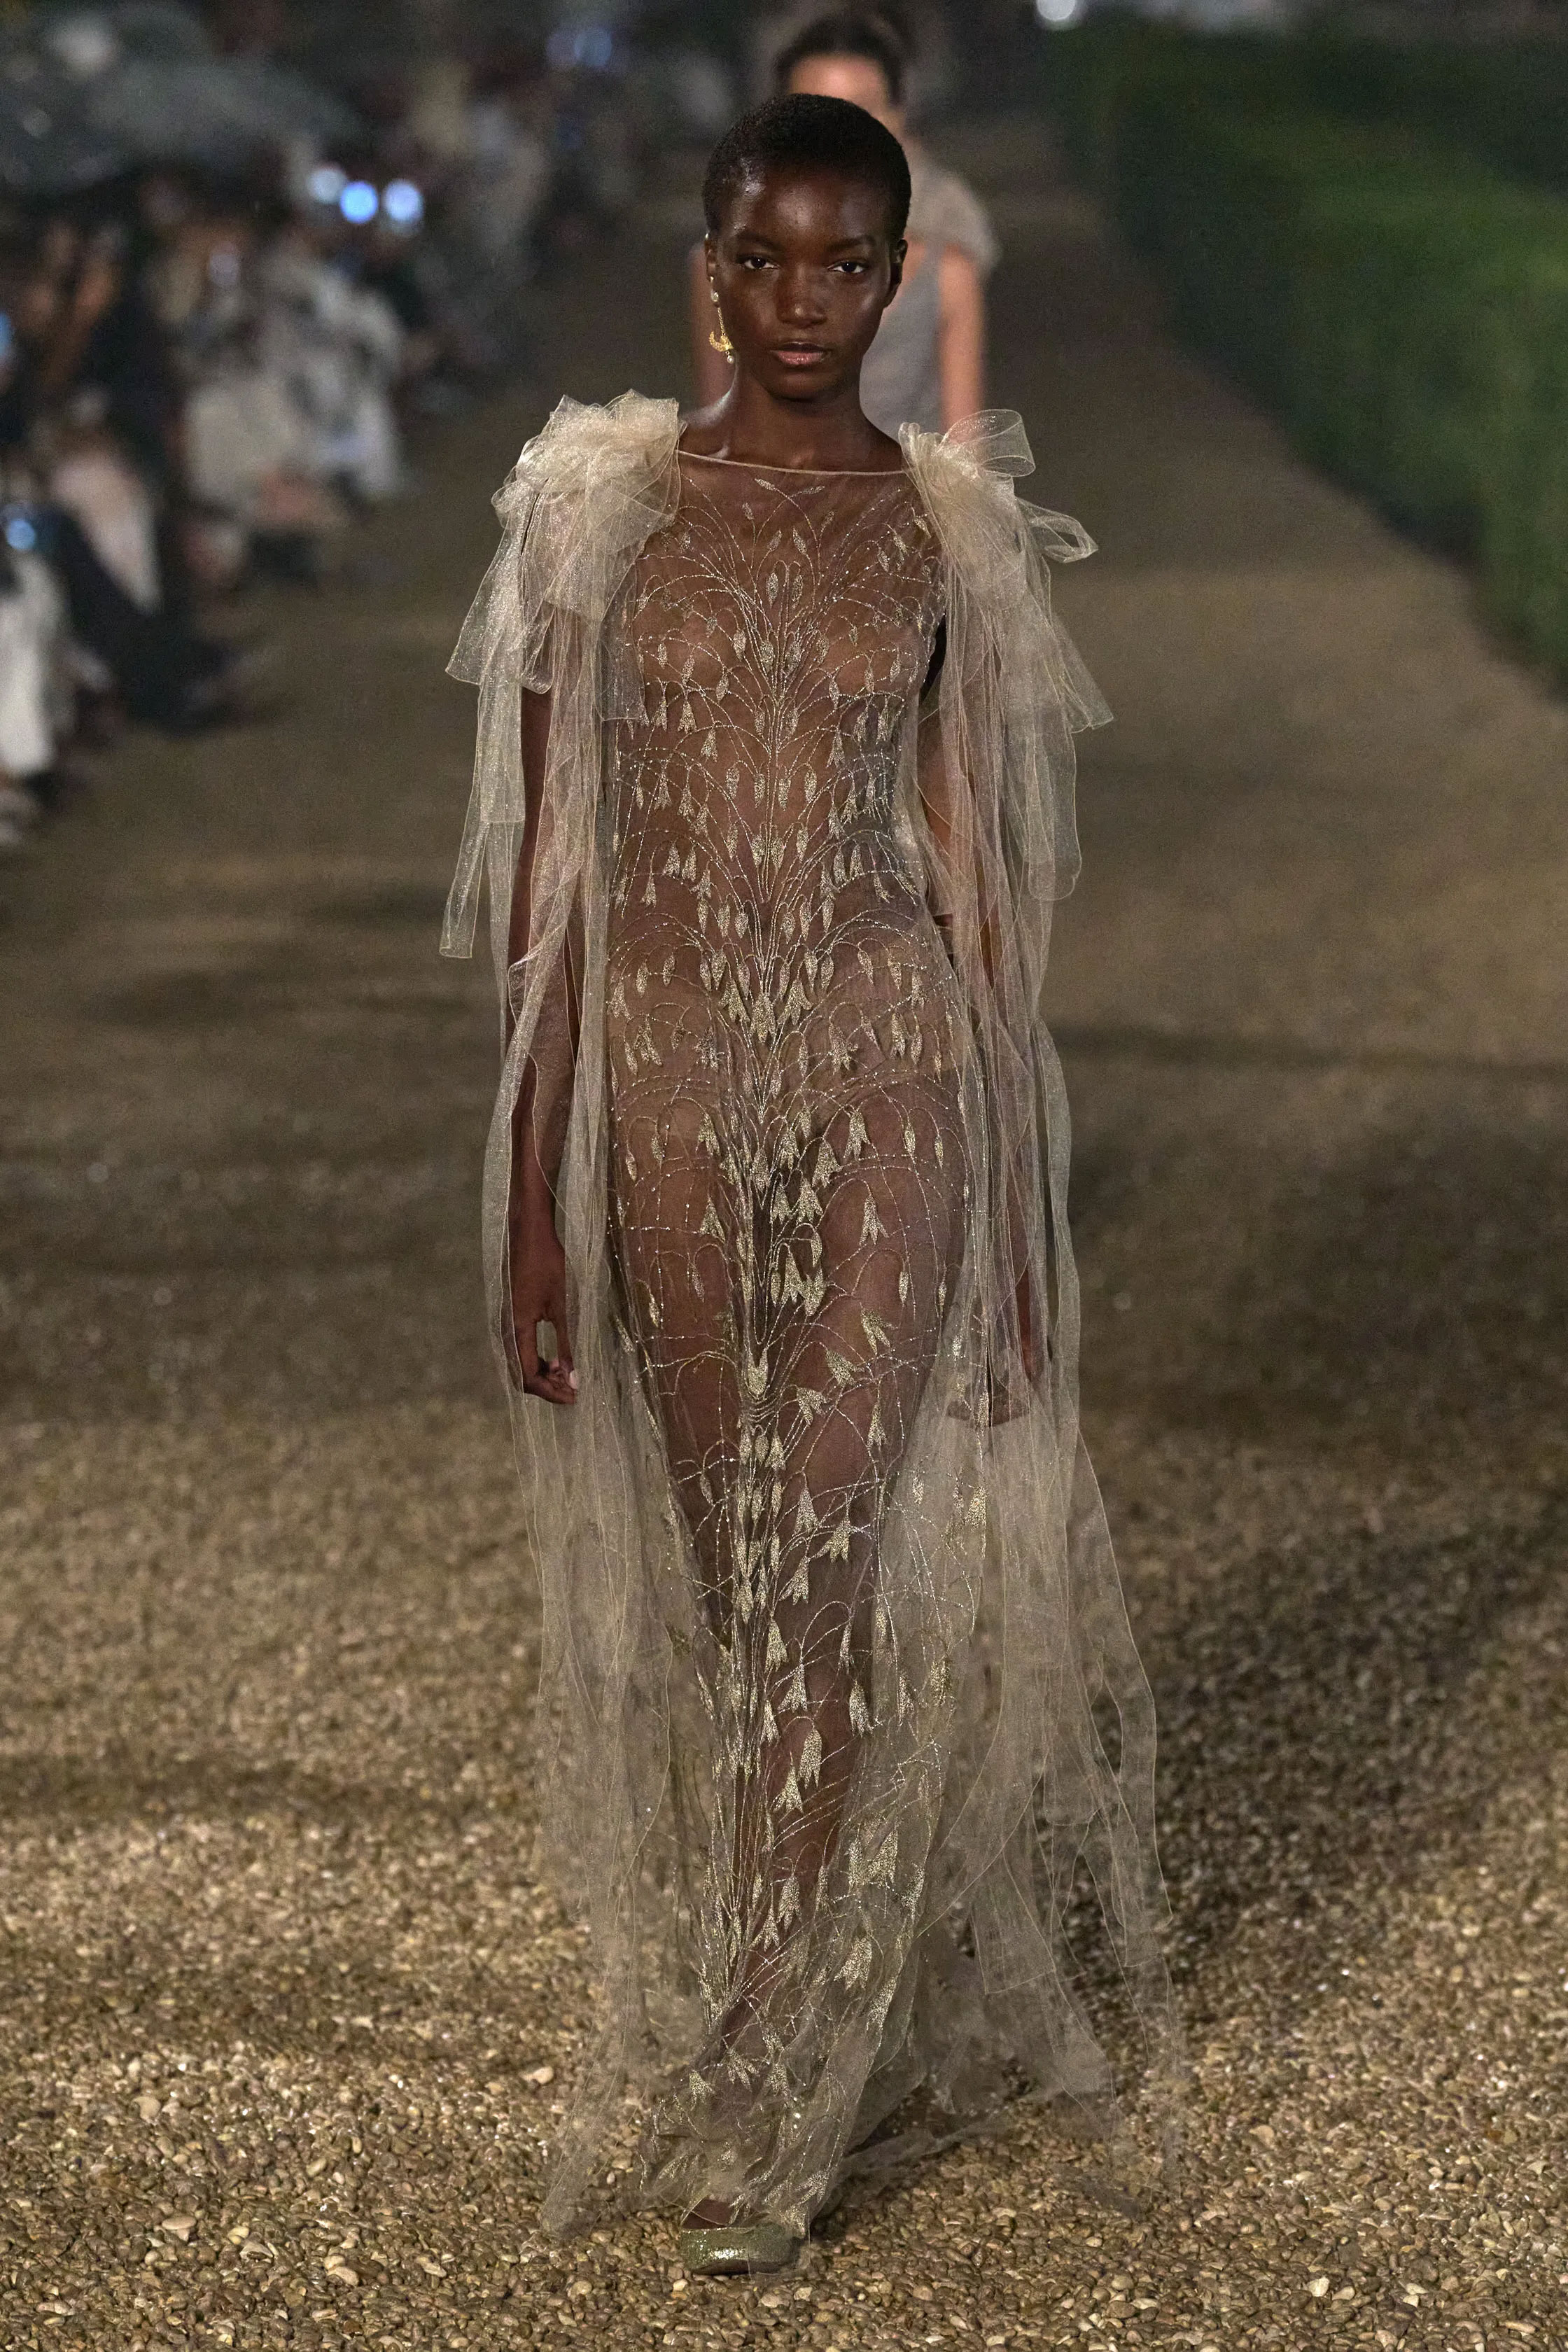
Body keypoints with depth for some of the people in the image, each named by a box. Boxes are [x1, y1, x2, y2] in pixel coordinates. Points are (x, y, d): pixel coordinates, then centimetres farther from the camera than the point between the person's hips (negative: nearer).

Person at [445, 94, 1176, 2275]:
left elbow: (988, 878, 5)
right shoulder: (598, 503, 1)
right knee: (721, 1559, 9)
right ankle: (871, 2022, 27)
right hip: (667, 1068, 1)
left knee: (839, 1553, -7)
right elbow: (546, 866, 1)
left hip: (889, 1068, -1)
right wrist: (530, 1189, -3)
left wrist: (1023, 1212, 2)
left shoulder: (958, 526, 2)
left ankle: (760, 2108, 3)